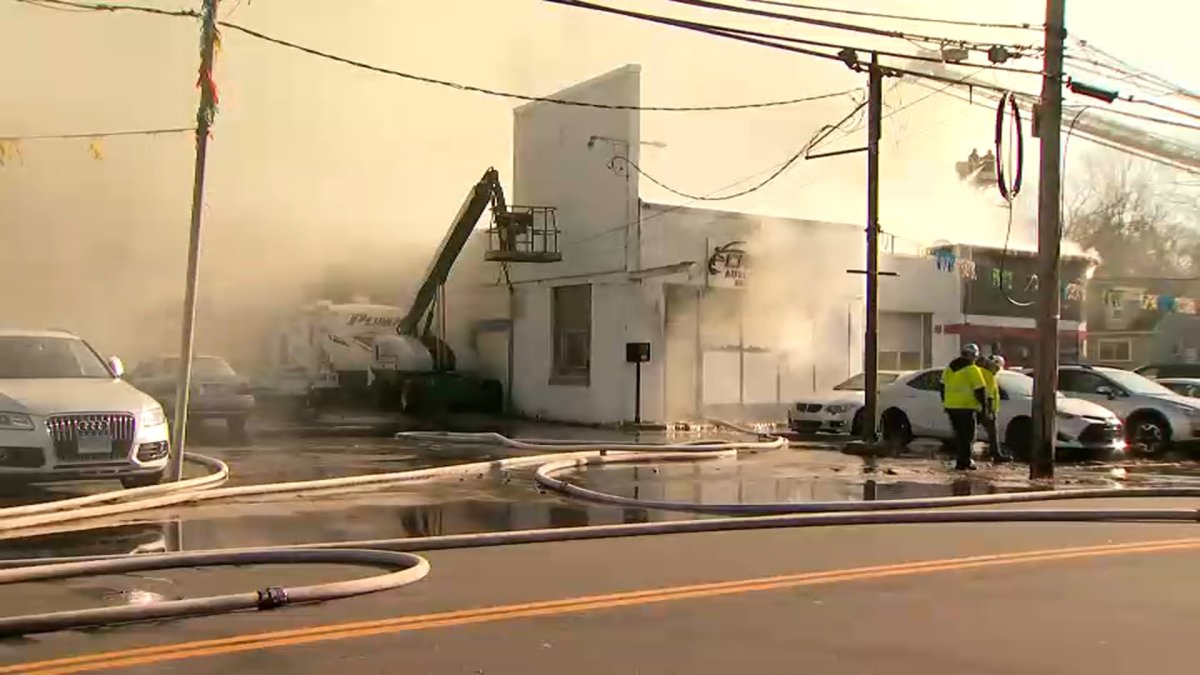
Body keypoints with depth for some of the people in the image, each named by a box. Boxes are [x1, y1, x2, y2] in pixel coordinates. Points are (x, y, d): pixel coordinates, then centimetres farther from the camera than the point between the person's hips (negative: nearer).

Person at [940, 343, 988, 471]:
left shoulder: (949, 368, 11)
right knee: (967, 436, 1)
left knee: (959, 435, 16)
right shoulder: (972, 370, -9)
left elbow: (943, 387, 18)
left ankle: (962, 460, 20)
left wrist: (945, 403, 27)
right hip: (966, 408, -6)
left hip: (951, 407, 6)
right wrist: (983, 405, -1)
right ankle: (963, 463, -2)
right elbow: (980, 390, -11)